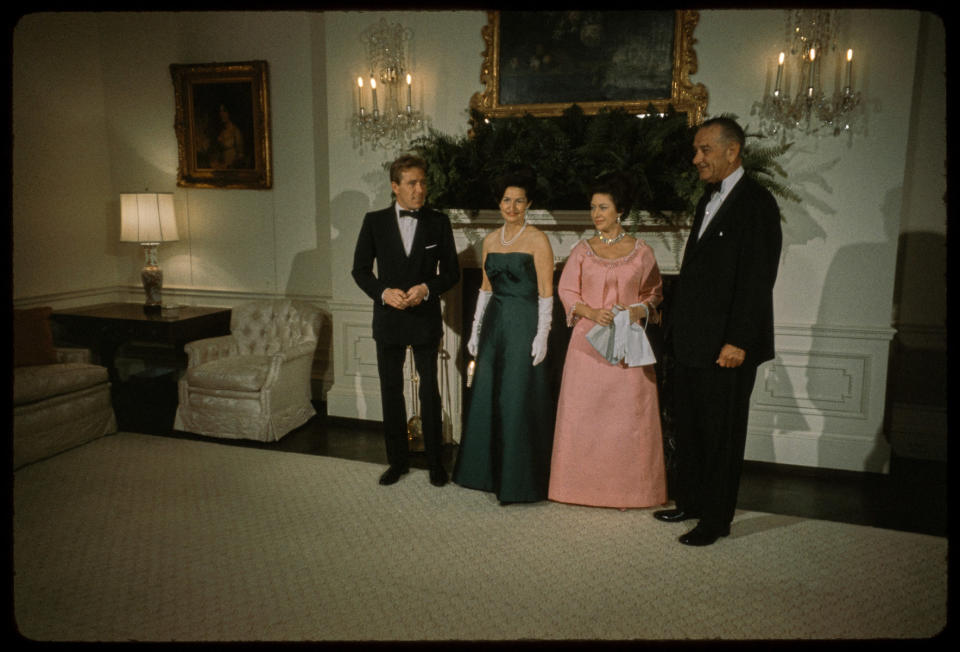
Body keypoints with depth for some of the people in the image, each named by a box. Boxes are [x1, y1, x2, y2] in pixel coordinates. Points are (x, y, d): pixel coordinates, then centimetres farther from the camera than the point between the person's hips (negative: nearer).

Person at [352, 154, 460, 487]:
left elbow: (451, 272, 3)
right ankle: (398, 460, 24)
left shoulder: (439, 222, 0)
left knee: (430, 391, 6)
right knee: (391, 391, 10)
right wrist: (383, 292, -14)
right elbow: (360, 269, 3)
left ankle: (435, 461, 20)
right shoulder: (374, 221, 1)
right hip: (388, 319, 1)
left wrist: (427, 288, -16)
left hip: (425, 319, -1)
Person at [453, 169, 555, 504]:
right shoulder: (490, 240, 11)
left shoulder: (537, 240, -7)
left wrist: (542, 336, -15)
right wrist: (476, 329, 13)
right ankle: (490, 470, 26)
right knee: (487, 397, 10)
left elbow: (546, 292, -10)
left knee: (519, 400, -1)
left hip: (524, 325, -6)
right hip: (494, 324, 6)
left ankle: (519, 481, 12)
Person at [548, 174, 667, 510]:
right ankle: (585, 484, 16)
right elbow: (566, 290, 4)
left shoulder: (642, 251, 4)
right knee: (584, 412, 3)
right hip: (588, 341, 1)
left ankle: (626, 488, 12)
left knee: (628, 413, 0)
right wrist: (591, 312, -13)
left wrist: (638, 311, -12)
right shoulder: (582, 250, 7)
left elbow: (655, 294, 9)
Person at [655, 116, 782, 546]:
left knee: (721, 434, 4)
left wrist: (738, 341, -21)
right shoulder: (709, 200, 16)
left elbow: (758, 279, -18)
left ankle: (717, 519, 18)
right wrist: (672, 313, 16)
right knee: (689, 427, 17)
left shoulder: (756, 203, -11)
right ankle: (690, 502, 32)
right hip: (691, 341, 9)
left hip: (725, 346, -9)